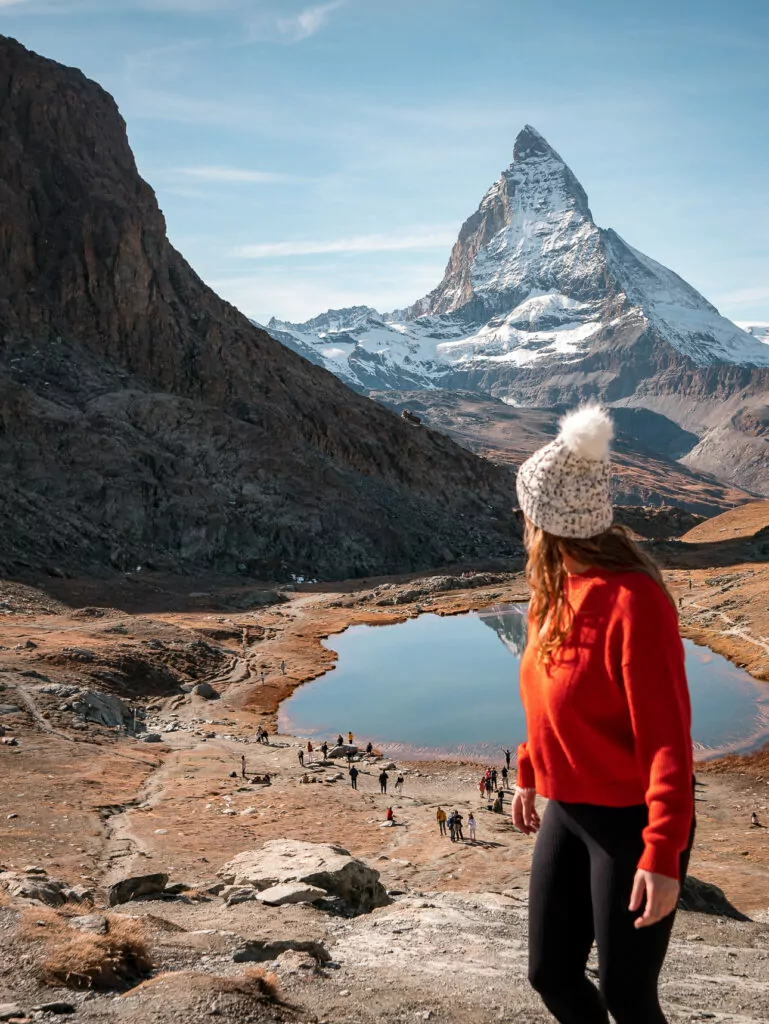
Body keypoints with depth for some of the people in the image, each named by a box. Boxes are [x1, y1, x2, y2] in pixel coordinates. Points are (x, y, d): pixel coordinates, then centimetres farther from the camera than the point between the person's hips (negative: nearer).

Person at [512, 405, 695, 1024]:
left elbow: (667, 736, -24)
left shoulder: (632, 602, -24)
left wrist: (663, 855, -25)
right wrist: (529, 775, 23)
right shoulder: (560, 590, 2)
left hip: (629, 820, -8)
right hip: (566, 812, 8)